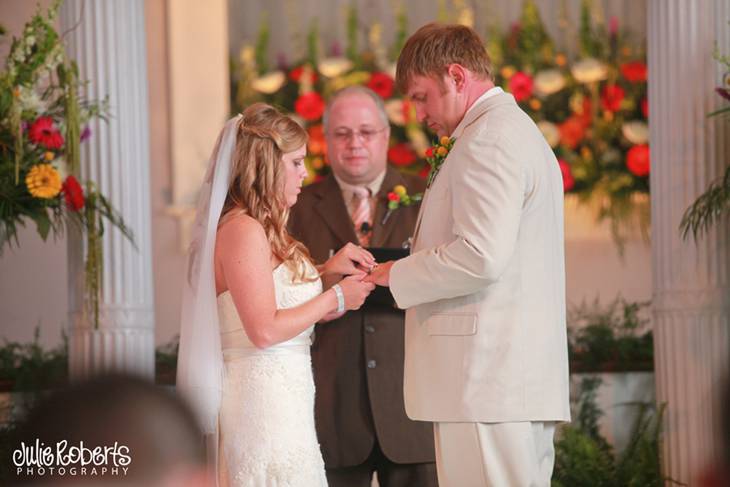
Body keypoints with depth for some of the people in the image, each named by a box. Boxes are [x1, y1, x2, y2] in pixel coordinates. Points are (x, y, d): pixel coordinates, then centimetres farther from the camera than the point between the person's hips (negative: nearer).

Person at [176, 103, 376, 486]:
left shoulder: (260, 230, 15)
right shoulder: (243, 230, -15)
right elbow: (265, 330, -20)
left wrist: (326, 270, 12)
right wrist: (335, 298, -11)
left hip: (281, 393, 10)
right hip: (265, 393, -10)